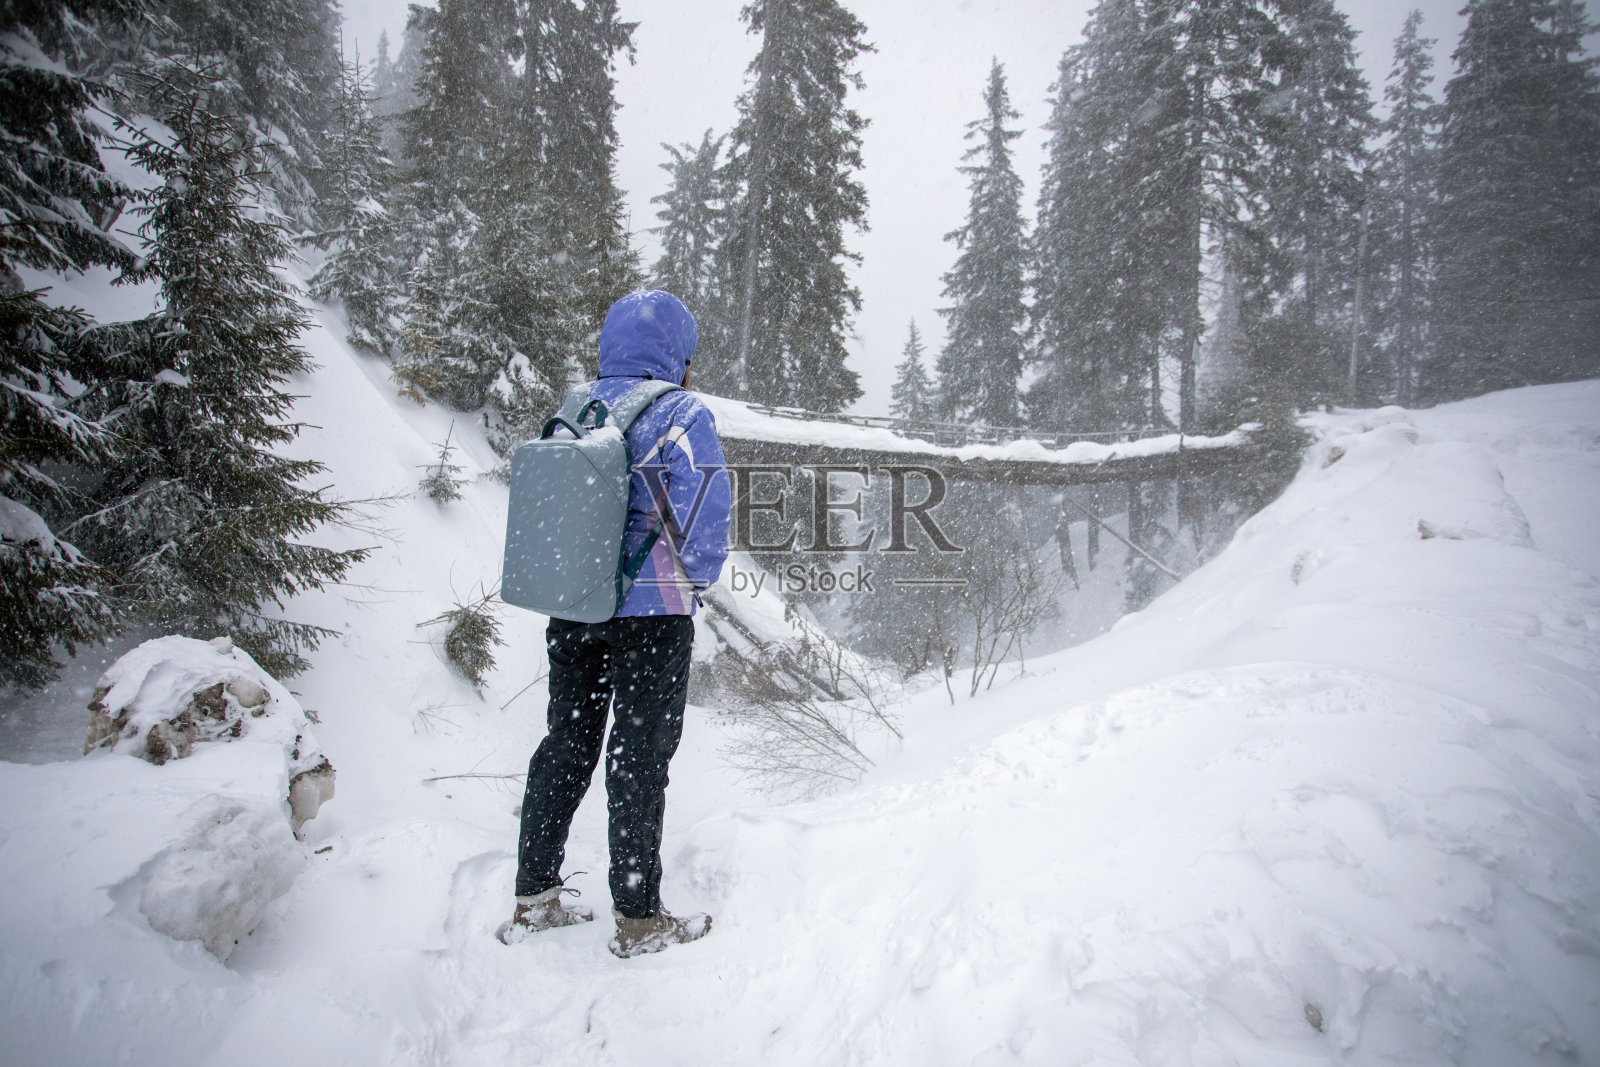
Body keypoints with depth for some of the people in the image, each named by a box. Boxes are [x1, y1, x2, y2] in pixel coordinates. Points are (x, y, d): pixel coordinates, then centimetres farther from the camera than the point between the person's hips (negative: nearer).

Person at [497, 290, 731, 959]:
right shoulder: (681, 414, -10)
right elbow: (703, 512, -18)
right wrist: (697, 579, -1)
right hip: (653, 611, -6)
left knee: (566, 744, 17)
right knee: (640, 755, 4)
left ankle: (534, 900, 26)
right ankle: (639, 918, 16)